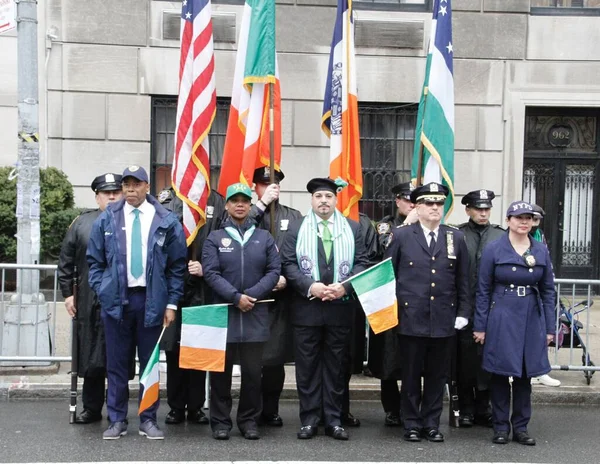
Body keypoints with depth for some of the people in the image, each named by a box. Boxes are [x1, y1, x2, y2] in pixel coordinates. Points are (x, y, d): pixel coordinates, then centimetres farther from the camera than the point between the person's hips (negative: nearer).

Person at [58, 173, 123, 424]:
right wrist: (67, 293, 5)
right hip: (91, 304, 2)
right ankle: (92, 408, 23)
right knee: (91, 357, 10)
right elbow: (66, 261, 10)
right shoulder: (82, 222, 9)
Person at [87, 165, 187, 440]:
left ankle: (148, 420, 17)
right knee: (116, 363, 7)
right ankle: (117, 420, 17)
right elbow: (94, 260, 9)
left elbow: (177, 266, 2)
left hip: (151, 300, -1)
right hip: (116, 299, 1)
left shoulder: (167, 221, 1)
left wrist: (172, 303, -2)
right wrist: (101, 291, -1)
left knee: (150, 362, 8)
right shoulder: (106, 219, 5)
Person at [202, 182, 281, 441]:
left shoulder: (264, 238, 10)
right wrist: (235, 297, -16)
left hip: (255, 314, 1)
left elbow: (274, 271, 2)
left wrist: (251, 295, -11)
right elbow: (210, 273, -5)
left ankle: (249, 421, 16)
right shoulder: (215, 238, 5)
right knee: (221, 370, 4)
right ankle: (220, 422, 13)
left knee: (253, 371, 5)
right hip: (223, 312, -1)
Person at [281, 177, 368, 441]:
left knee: (336, 366, 8)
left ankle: (334, 420, 16)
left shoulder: (352, 228, 8)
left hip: (340, 307, 1)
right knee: (308, 366, 4)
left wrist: (345, 286, -13)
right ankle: (309, 420, 13)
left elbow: (361, 263, 3)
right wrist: (310, 286, -16)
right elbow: (288, 263, -2)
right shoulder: (297, 228, 5)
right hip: (306, 307, -1)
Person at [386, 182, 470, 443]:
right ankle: (412, 424, 19)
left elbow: (463, 281, 10)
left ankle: (431, 423, 22)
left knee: (437, 375, 9)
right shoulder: (401, 235, 2)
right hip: (411, 319, -2)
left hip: (444, 320, 2)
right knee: (411, 375, 7)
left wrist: (463, 312, 5)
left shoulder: (456, 238, 8)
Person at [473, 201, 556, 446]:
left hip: (532, 319, 3)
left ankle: (520, 426, 20)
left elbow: (548, 290, 9)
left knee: (525, 375, 9)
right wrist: (480, 326, -4)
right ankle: (501, 426, 15)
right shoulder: (493, 249, -3)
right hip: (502, 319, -3)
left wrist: (549, 327, 6)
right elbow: (483, 290, -2)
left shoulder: (541, 251, 7)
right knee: (500, 373, 3)